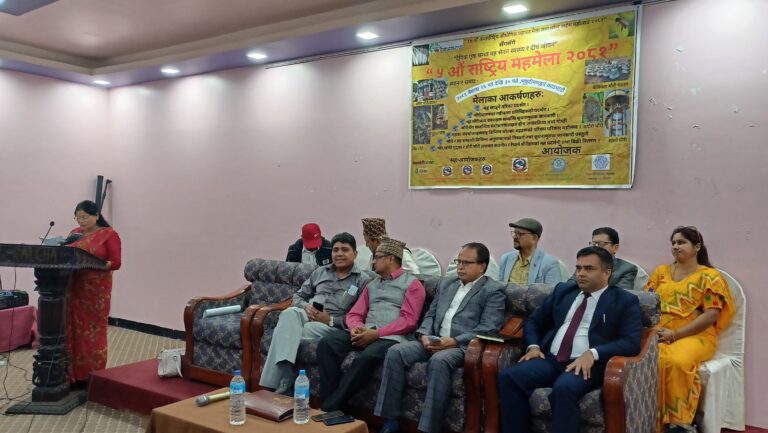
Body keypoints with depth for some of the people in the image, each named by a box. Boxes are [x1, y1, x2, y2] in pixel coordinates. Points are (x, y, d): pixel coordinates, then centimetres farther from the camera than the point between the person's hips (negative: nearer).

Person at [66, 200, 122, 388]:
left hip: (96, 290, -5)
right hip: (73, 289, 5)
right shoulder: (74, 234, 14)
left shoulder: (109, 234, -3)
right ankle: (74, 376, 14)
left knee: (93, 333, -1)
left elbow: (116, 262, -7)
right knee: (74, 332, 5)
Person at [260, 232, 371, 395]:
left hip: (333, 326, -4)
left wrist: (330, 320, -14)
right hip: (306, 315, 4)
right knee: (290, 312, -34)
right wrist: (306, 307, -4)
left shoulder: (363, 280, 5)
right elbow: (298, 296, 20)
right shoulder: (320, 272, 21)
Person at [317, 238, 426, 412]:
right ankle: (328, 401, -21)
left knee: (366, 357, -37)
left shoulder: (412, 284, 6)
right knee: (327, 343, -20)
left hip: (392, 337, -6)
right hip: (364, 333, 6)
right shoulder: (371, 285, 26)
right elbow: (354, 314, 18)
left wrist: (376, 333, -16)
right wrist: (355, 328, -7)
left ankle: (330, 407, -27)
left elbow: (408, 320, -7)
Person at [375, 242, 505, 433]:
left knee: (438, 360, -37)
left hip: (464, 346, -6)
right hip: (433, 341, 6)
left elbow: (488, 329, -10)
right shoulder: (445, 283, 22)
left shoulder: (493, 290, 2)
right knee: (395, 352, -18)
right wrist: (424, 335, -4)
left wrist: (454, 341, -20)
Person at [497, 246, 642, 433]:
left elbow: (631, 342, -6)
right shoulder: (563, 290, 19)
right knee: (508, 376, -22)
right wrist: (533, 346, 3)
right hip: (550, 359, 5)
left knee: (563, 389, -37)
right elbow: (533, 321, 24)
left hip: (587, 364, -4)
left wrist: (593, 353, -20)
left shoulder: (625, 301, 6)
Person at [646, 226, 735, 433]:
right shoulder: (661, 272, 18)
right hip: (658, 334, 3)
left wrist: (675, 334, -13)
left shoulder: (710, 276, 4)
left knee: (677, 361, -37)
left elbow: (711, 316, -6)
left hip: (695, 336, -3)